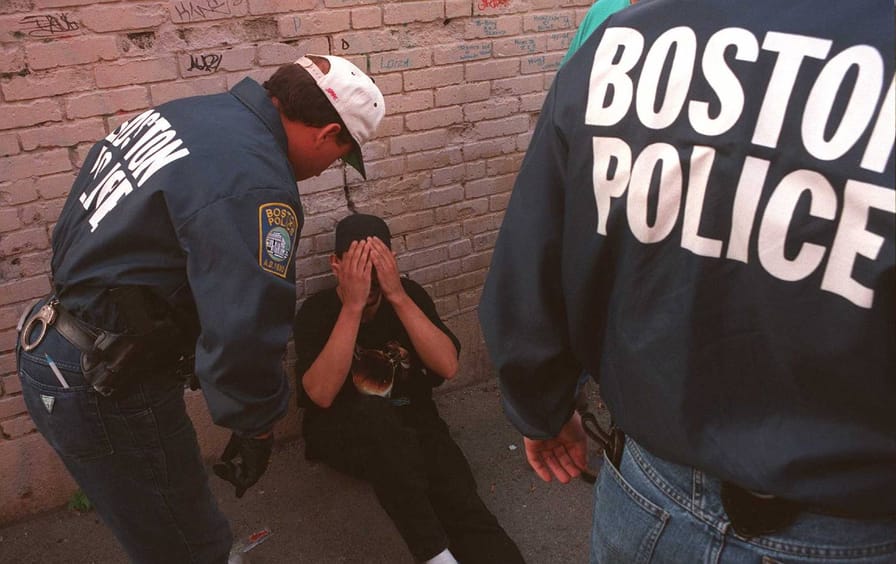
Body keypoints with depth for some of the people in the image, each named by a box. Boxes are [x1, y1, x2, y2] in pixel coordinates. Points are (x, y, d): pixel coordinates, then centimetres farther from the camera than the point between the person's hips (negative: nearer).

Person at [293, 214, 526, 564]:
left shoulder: (409, 292, -5)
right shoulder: (316, 311, -12)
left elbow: (448, 367, -17)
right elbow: (321, 395, -27)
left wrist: (398, 296, -26)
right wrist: (353, 306, -32)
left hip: (411, 422, 2)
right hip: (343, 433, -2)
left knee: (461, 500, -27)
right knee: (374, 413, -37)